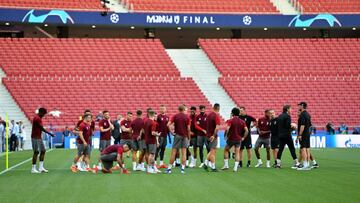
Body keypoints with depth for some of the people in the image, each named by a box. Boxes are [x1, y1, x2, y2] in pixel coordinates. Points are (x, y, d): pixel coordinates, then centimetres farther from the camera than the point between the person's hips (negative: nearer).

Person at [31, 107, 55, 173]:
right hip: (35, 138, -10)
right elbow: (42, 128, -17)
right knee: (36, 152, -7)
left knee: (43, 151, 10)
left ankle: (41, 168, 11)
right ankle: (33, 169, -2)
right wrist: (50, 134, -12)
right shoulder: (37, 118, -16)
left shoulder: (38, 118, 16)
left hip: (39, 137, 10)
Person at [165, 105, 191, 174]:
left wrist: (172, 132, -4)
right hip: (185, 136, 0)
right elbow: (188, 128, -4)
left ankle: (169, 168, 3)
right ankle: (183, 168, 0)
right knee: (184, 153, 3)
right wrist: (188, 137, 5)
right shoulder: (187, 117, -1)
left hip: (177, 135, 0)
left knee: (173, 152, 2)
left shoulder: (175, 116, 0)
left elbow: (168, 124, -11)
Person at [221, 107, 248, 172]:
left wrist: (226, 135, -8)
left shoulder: (230, 121, -10)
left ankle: (226, 165, 13)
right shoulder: (242, 122, 3)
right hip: (238, 139, 3)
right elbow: (246, 130, -4)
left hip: (231, 139, -3)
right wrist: (243, 137, 5)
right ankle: (236, 167, -2)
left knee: (226, 150, 17)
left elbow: (227, 129, -23)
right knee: (237, 152, 7)